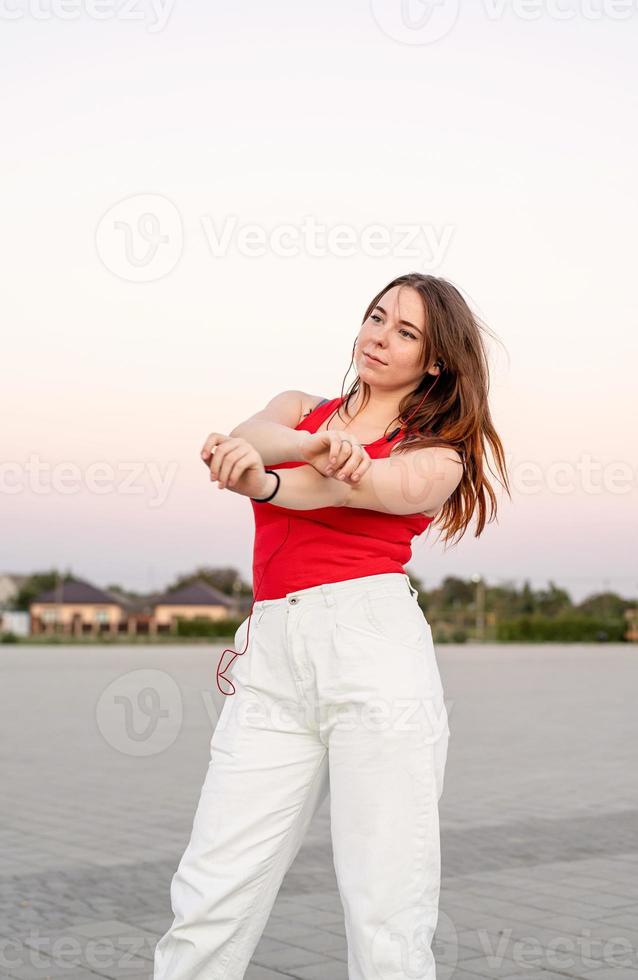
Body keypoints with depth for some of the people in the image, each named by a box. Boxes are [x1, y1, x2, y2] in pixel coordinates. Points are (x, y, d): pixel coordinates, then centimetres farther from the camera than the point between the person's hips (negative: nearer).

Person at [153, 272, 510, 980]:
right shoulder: (299, 408, 21)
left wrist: (263, 482, -29)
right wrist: (318, 443, -25)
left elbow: (390, 488, -11)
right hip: (271, 662, 3)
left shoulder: (437, 455, 12)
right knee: (208, 902, -6)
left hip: (376, 648, -2)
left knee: (388, 922, -7)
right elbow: (249, 437, -2)